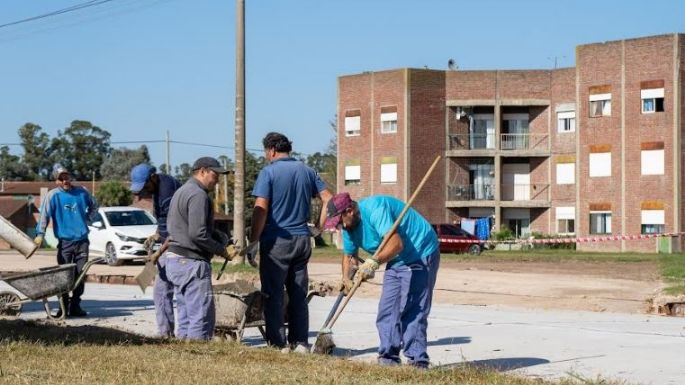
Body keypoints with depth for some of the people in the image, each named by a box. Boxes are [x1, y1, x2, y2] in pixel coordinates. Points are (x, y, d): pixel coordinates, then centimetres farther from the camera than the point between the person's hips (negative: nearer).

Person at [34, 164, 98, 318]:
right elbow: (44, 214, -12)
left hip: (82, 240, 3)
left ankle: (75, 306, 11)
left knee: (80, 274, 2)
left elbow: (94, 206, 25)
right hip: (64, 241, -3)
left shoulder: (81, 192, 7)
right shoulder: (53, 195, -3)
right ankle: (64, 306, 5)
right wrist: (40, 233, -23)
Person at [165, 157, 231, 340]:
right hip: (191, 263, -10)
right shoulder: (198, 195, -13)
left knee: (186, 317, 12)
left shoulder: (181, 192, 20)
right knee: (202, 317, -9)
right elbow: (198, 233, -22)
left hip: (175, 260, 10)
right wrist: (221, 250, -10)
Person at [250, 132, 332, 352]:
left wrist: (253, 240, -11)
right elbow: (328, 199, 8)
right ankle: (300, 343, 12)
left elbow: (260, 208, -15)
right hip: (302, 240, 5)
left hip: (276, 241, -5)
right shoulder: (307, 171, 10)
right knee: (299, 294, 11)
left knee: (273, 294, 1)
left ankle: (278, 344, -1)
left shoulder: (268, 172, -7)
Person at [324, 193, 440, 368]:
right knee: (387, 311, 6)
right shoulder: (349, 226, 2)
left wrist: (375, 262, -49)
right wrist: (346, 278, -7)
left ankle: (418, 361, -15)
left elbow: (396, 243, -37)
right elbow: (348, 254, 11)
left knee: (412, 311, -14)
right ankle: (388, 358, 9)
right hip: (396, 261, 10)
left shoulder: (375, 210, -28)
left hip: (421, 254, -10)